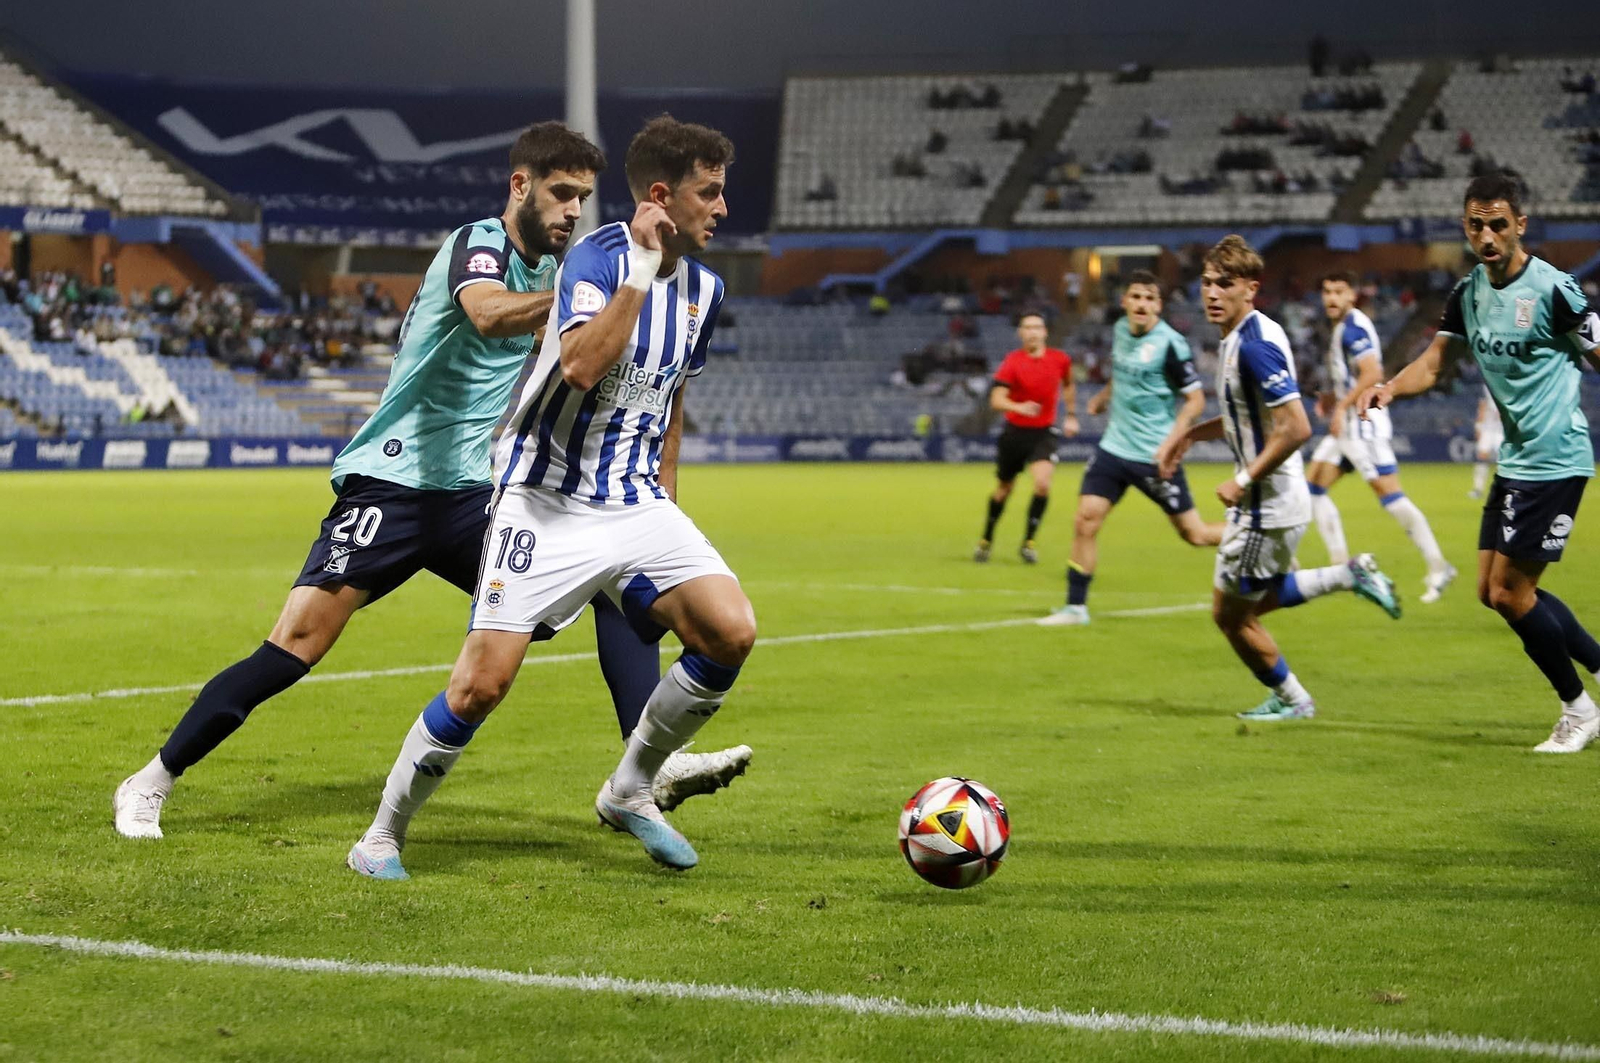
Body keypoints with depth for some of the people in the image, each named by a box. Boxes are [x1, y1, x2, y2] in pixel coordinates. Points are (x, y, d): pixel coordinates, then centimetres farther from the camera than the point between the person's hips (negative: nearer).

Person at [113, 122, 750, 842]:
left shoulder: (548, 268, 14)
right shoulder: (479, 242, -10)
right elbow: (487, 315, -34)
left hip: (478, 497, 7)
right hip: (392, 482, -7)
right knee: (299, 641, -13)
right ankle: (151, 782, 0)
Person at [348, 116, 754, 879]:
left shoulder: (703, 287, 9)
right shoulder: (598, 257, -14)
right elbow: (580, 366, -32)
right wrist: (642, 272, -29)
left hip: (637, 503, 6)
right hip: (547, 501, -6)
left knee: (731, 632, -13)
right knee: (484, 681, -12)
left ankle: (629, 792, 8)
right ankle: (384, 835, 8)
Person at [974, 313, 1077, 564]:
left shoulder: (1060, 359, -3)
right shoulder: (1013, 362, -13)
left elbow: (1068, 385, 21)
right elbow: (996, 400, -24)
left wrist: (1071, 415, 21)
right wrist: (1019, 407, -42)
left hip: (1044, 433, 1)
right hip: (1015, 432, -1)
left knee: (1042, 484, -21)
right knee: (1003, 489, 11)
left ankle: (1027, 543, -7)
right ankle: (986, 540, 34)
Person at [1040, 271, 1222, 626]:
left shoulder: (1170, 343, -15)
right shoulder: (1120, 330, 5)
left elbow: (1195, 399, -11)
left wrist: (1172, 442, -20)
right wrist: (1105, 395, 13)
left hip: (1154, 457, -6)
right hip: (1115, 447, 6)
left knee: (1194, 534, 0)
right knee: (1085, 520, -4)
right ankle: (1076, 606, 6)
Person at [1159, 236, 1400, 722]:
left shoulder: (1254, 346, -23)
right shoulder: (1243, 337, 8)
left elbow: (1296, 428, -29)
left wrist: (1244, 481, -22)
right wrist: (1190, 434, 15)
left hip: (1266, 506, -10)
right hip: (1264, 503, 10)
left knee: (1230, 612, 5)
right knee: (1251, 603, 23)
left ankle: (1292, 700, 21)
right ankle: (1350, 575, 22)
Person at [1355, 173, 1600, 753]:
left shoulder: (1553, 288, -16)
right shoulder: (1468, 292, 6)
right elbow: (1434, 361, 8)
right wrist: (1389, 387, -11)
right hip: (1514, 460, 8)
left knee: (1509, 591, -8)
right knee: (1494, 590, 10)